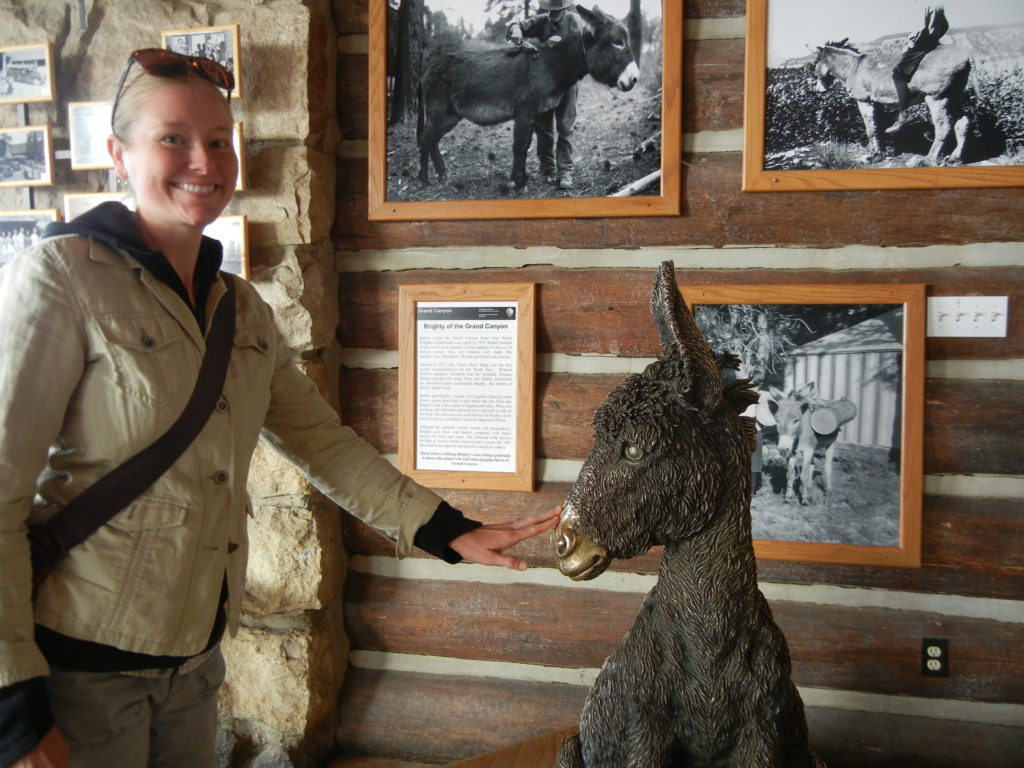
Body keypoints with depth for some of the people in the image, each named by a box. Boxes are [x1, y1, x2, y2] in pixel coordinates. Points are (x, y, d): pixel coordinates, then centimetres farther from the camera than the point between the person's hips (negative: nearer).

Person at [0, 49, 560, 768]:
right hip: (79, 659, -6)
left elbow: (321, 440, 6)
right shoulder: (61, 278, -15)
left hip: (194, 652, 6)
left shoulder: (240, 306, 5)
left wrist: (447, 529, -2)